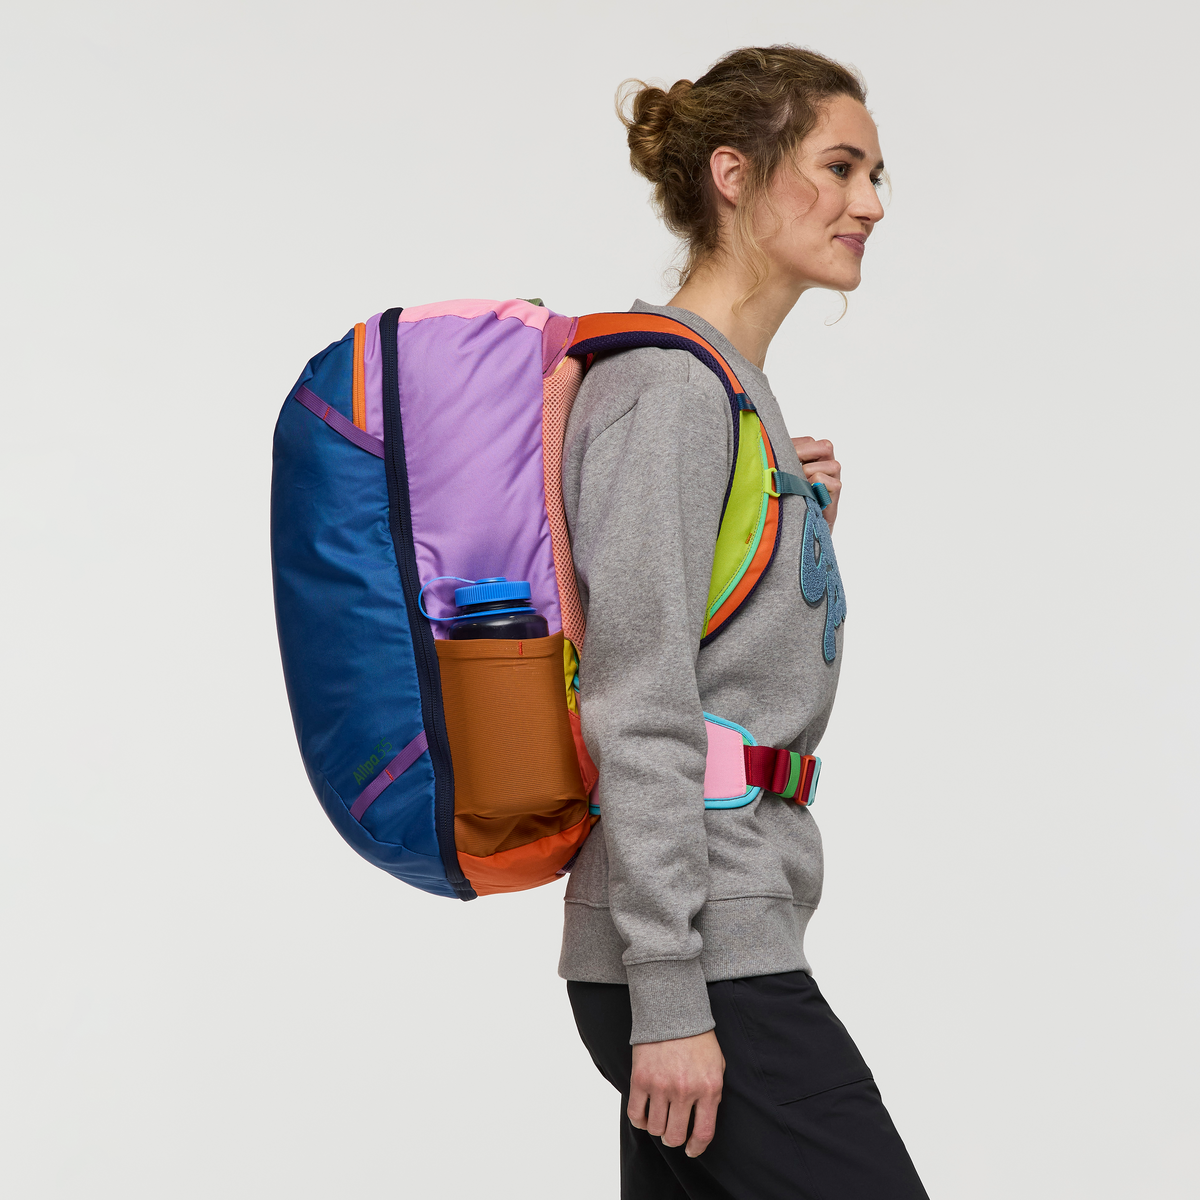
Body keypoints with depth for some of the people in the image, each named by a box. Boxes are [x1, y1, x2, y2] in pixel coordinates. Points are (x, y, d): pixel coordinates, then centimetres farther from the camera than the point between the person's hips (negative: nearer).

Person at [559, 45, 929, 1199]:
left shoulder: (739, 388, 18)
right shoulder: (666, 388, -12)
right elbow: (640, 707, -18)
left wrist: (807, 527, 8)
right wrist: (667, 997, -21)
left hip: (735, 941, 9)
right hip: (700, 963, -9)